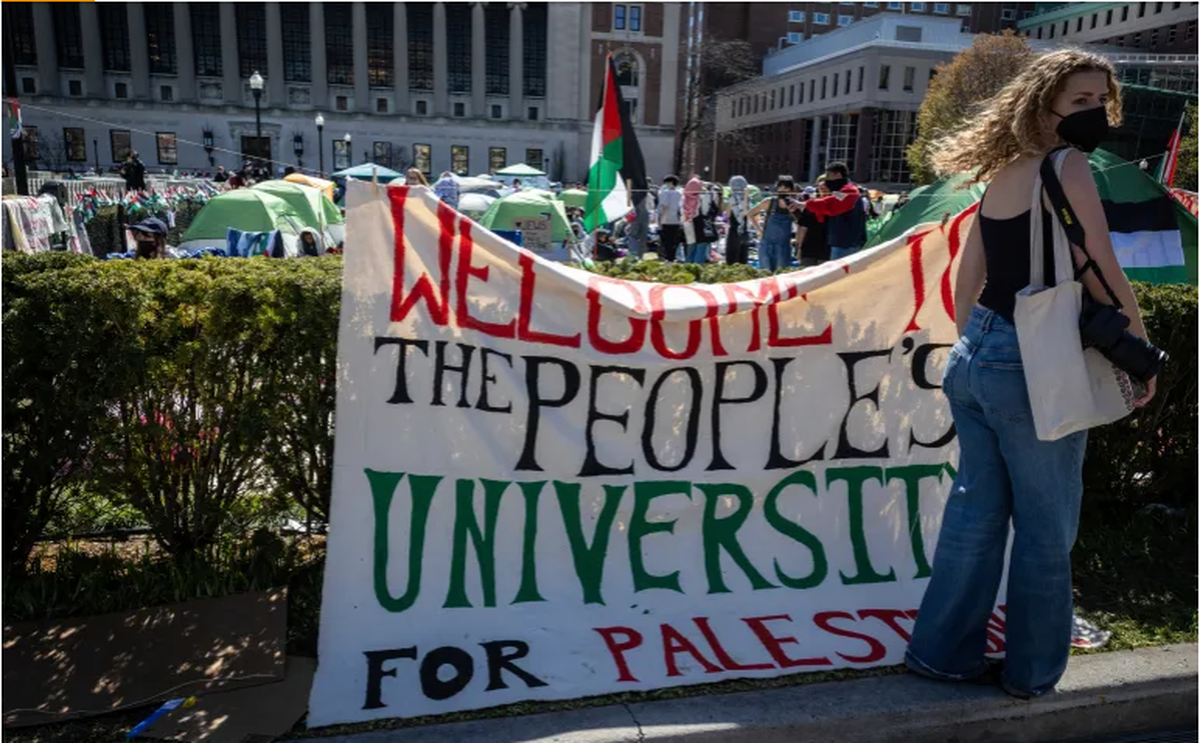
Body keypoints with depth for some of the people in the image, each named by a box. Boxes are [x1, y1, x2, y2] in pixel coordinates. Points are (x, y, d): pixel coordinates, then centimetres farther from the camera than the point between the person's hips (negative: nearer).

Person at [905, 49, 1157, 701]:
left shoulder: (1002, 175, 12)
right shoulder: (1066, 167, -10)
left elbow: (966, 279, 15)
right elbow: (1104, 279, -11)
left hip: (975, 354, 7)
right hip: (1033, 364, -7)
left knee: (976, 509, 14)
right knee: (1047, 526, 8)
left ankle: (943, 650, 24)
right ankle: (1031, 671, 22)